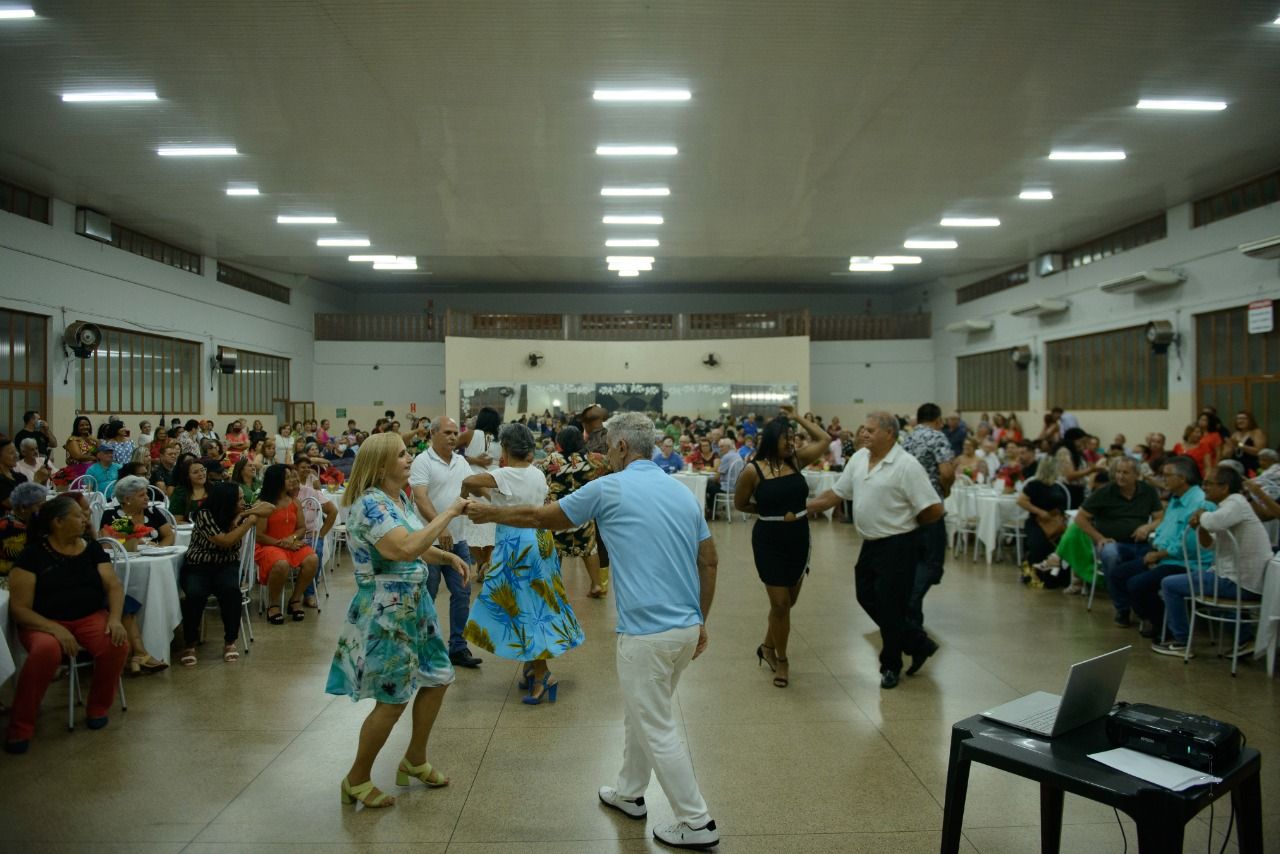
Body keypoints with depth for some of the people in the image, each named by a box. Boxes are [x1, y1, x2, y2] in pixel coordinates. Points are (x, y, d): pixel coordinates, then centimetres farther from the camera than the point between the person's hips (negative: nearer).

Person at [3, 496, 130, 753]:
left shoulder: (92, 549, 7)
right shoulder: (32, 554, -5)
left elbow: (114, 586, 1)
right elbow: (19, 608, -8)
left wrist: (115, 618, -19)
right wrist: (56, 629, -23)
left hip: (91, 618, 3)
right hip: (44, 623, -3)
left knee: (118, 645, -27)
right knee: (46, 650, -37)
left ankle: (98, 708, -2)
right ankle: (20, 728, -19)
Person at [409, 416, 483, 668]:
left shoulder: (461, 462, 10)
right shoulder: (422, 461, -11)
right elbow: (420, 498, -20)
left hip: (458, 540, 6)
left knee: (462, 594, 7)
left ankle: (458, 648, 16)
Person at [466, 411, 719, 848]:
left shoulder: (610, 489, -8)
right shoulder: (684, 492, 9)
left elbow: (541, 517, 4)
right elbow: (709, 561, 11)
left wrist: (491, 513, 20)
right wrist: (701, 621, 21)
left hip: (647, 631, -7)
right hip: (686, 627, 8)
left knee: (659, 730, 6)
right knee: (643, 713, 25)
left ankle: (696, 823, 15)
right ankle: (629, 793, 41)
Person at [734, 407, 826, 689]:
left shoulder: (796, 461, 1)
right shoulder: (753, 470, -12)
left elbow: (822, 440, 10)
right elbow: (740, 504, -1)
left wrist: (797, 417, 6)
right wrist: (772, 512, -3)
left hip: (799, 538, 5)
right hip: (769, 541, -5)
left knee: (788, 602, 16)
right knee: (780, 604, -1)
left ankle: (768, 647, 38)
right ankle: (782, 659, 20)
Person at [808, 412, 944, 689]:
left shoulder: (906, 465, -18)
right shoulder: (858, 458, 4)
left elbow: (934, 510, -17)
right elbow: (836, 494, 9)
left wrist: (905, 522, -2)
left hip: (897, 546, -8)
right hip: (871, 543, 8)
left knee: (890, 606, 3)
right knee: (867, 598, 13)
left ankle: (891, 665, 24)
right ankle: (917, 643, 29)